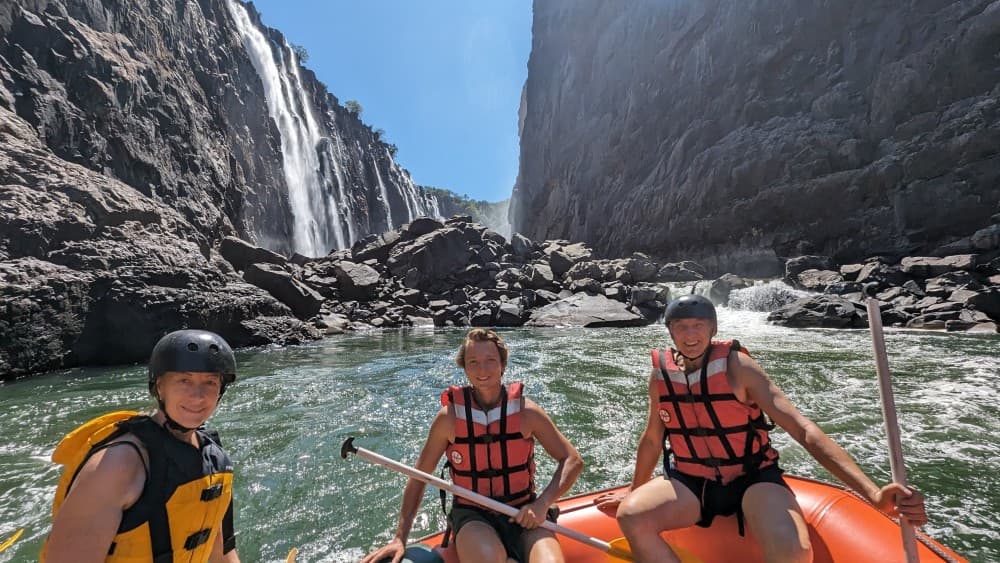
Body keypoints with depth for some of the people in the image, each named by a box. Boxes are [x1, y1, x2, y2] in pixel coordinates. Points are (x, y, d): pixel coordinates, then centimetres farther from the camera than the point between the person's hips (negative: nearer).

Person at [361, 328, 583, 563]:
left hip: (522, 515, 1)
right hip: (471, 516, 0)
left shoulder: (526, 411, -9)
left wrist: (542, 504, -16)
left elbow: (573, 461, -3)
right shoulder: (449, 417, -9)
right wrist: (400, 538, 0)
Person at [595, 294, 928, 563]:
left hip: (751, 480, -1)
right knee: (631, 516, -25)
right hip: (689, 483, 2)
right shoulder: (660, 375, -5)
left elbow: (802, 430, -19)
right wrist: (632, 491, 17)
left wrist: (873, 493, -33)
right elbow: (652, 440, 7)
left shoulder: (736, 366, -14)